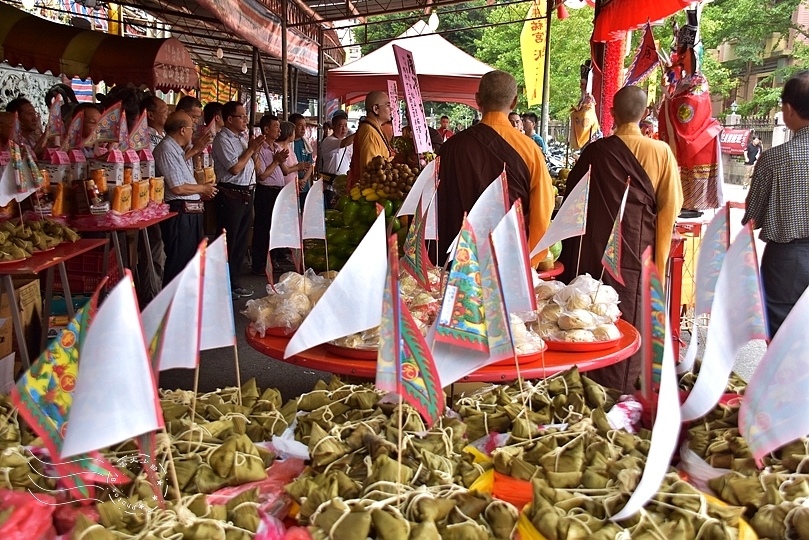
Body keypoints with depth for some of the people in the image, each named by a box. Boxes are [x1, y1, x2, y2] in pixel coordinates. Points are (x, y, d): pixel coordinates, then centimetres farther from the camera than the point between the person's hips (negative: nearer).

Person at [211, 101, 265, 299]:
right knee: (227, 242, -2)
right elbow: (235, 168, -18)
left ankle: (235, 283, 25)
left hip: (246, 195, 9)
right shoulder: (223, 139, -11)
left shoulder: (242, 138, 15)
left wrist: (254, 150, 5)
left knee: (241, 241, 14)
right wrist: (251, 149, -8)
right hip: (230, 195, -9)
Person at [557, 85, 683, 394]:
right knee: (629, 325, 9)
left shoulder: (595, 152, -5)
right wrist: (659, 262, 2)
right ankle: (620, 390, 17)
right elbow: (669, 207, -5)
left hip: (594, 252, 1)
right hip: (638, 253, 0)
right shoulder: (661, 153, -6)